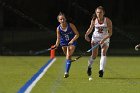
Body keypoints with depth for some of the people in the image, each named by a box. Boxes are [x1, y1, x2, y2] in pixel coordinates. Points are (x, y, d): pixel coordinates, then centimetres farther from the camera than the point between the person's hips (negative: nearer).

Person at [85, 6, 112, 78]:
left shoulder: (107, 21, -16)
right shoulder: (94, 20, -9)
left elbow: (110, 33, -16)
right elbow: (90, 28, 9)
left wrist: (103, 40, -27)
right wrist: (86, 34, -11)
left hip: (105, 39, -1)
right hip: (95, 38, 1)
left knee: (103, 52, -21)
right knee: (94, 54, -7)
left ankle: (101, 70, -25)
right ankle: (89, 67, 21)